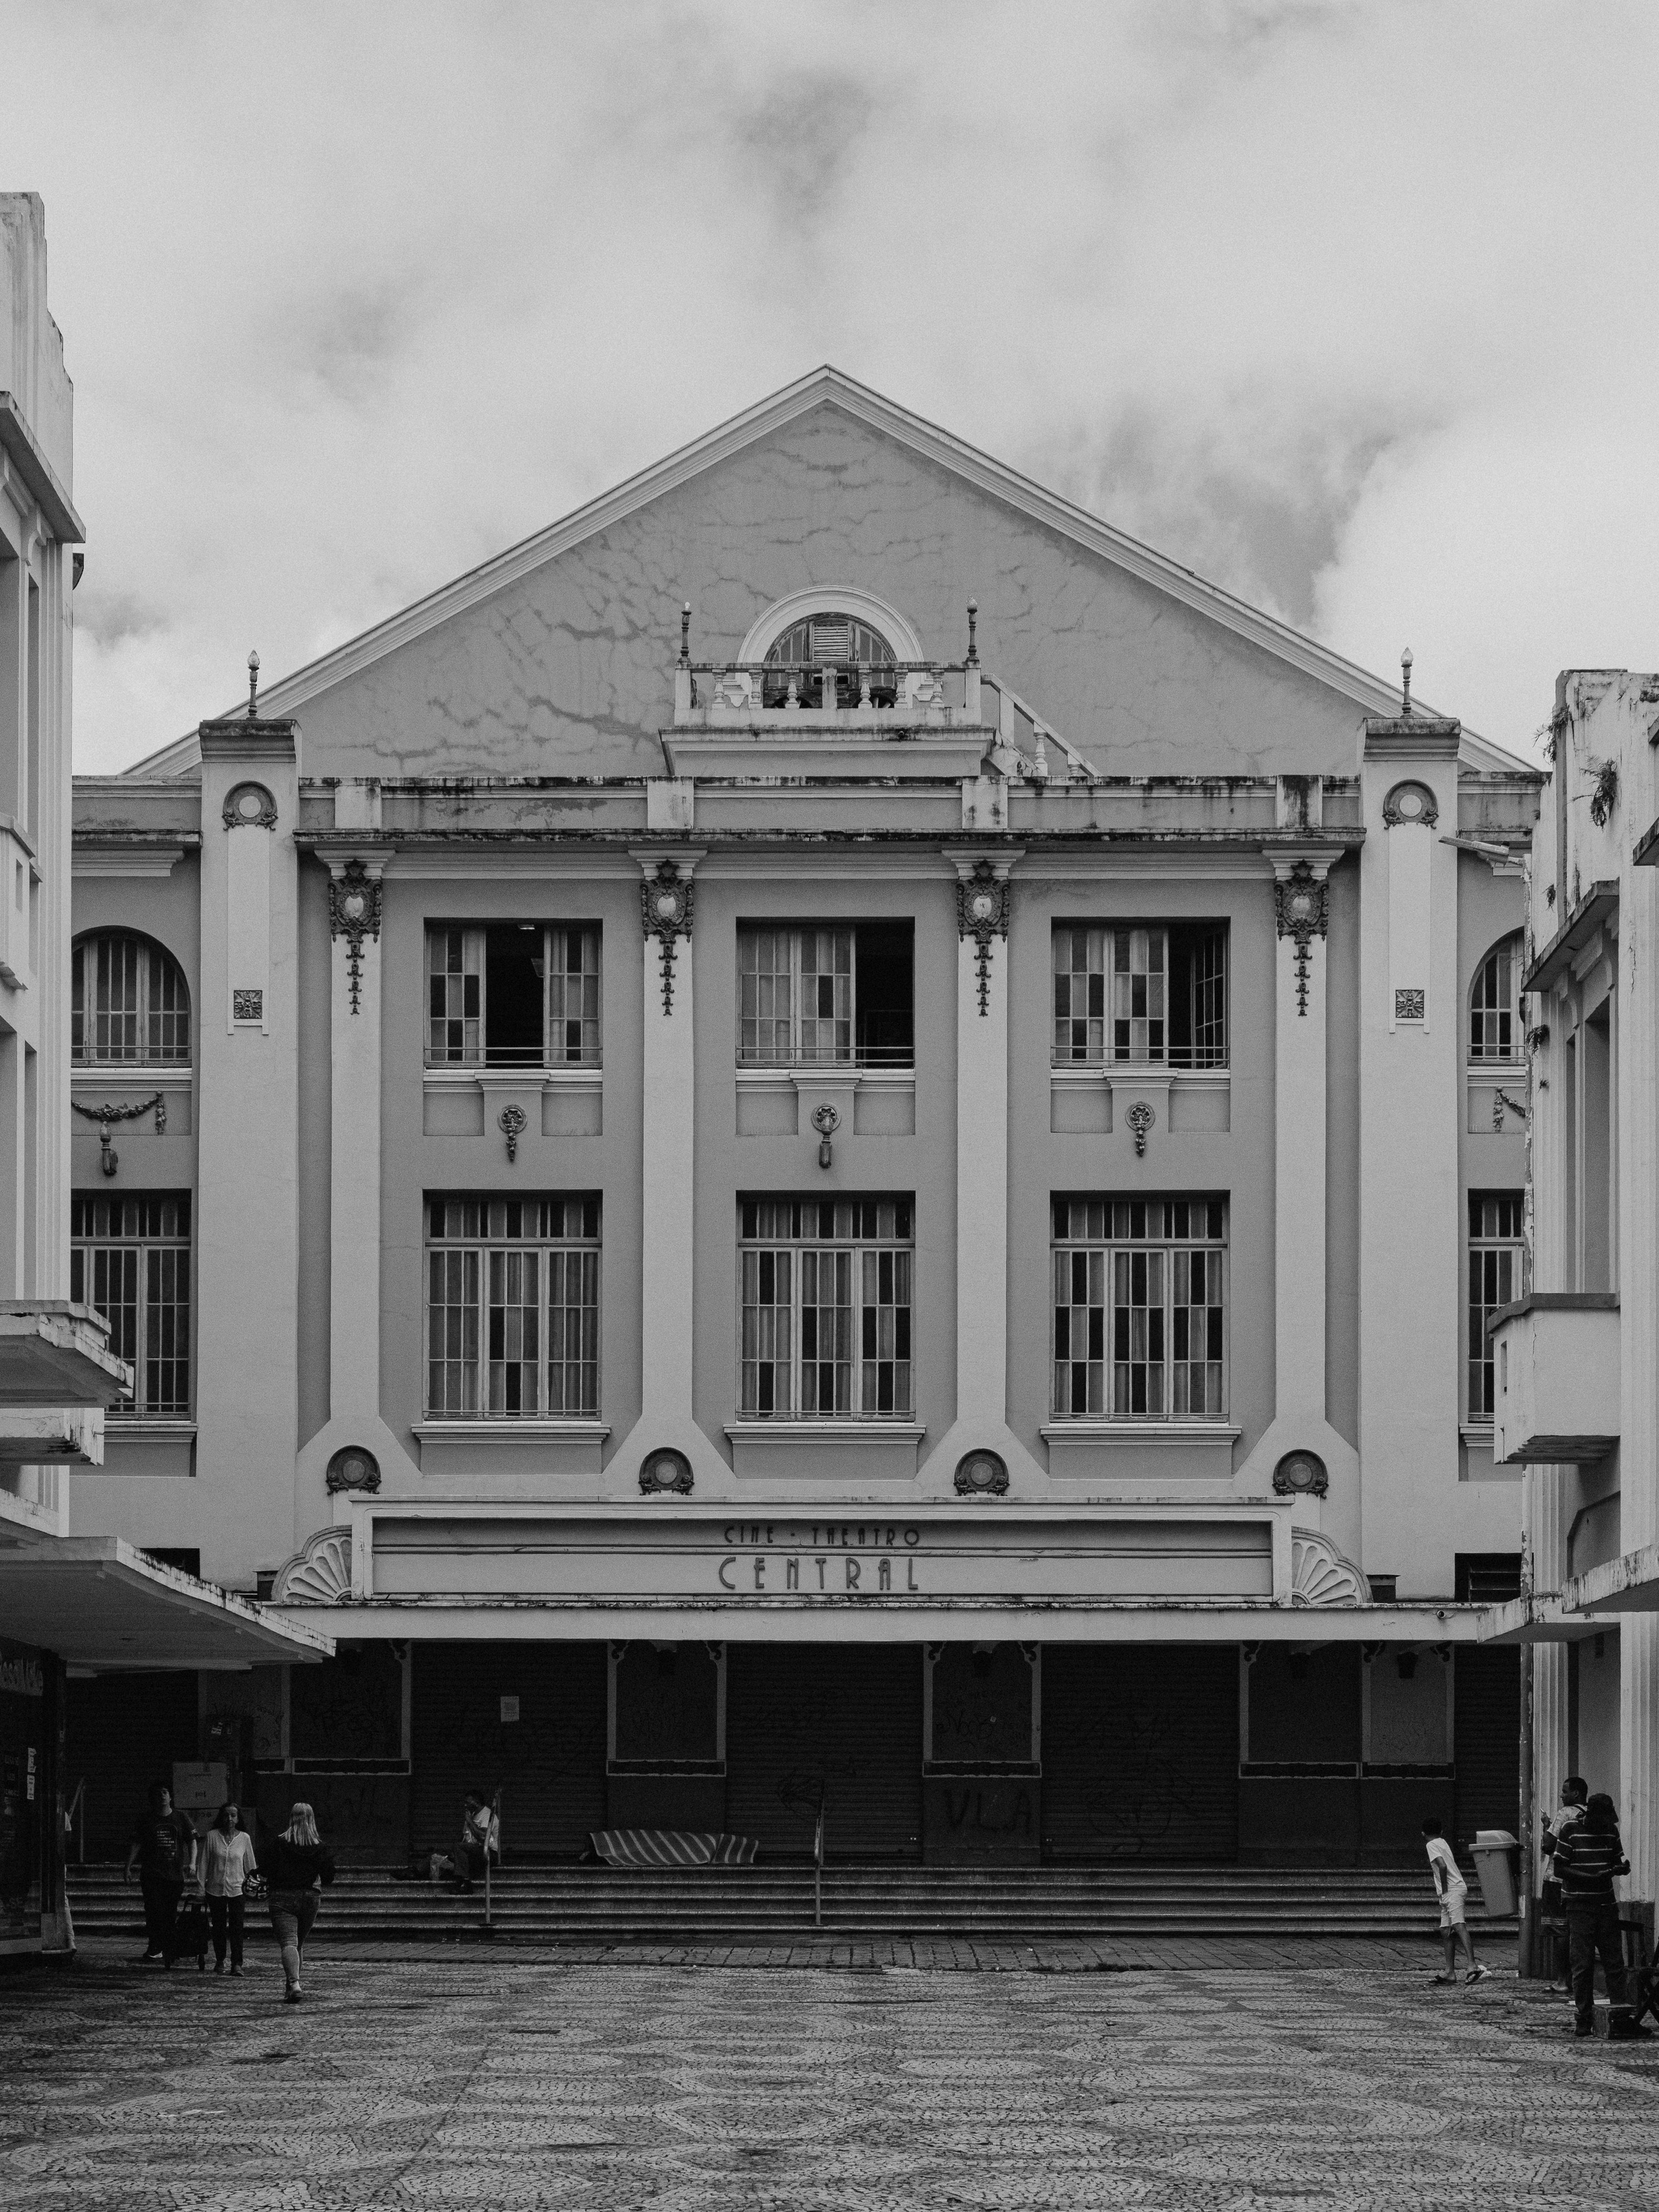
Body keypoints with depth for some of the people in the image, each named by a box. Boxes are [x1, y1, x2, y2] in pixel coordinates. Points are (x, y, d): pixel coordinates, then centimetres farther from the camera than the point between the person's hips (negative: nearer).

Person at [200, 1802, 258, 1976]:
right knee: (218, 1927, 8)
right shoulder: (212, 1836, 0)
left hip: (237, 1889, -1)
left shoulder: (244, 1838, 1)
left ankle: (237, 1963, -6)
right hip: (216, 1888, 1)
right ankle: (219, 1962, 21)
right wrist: (201, 1887, 2)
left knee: (236, 1928, -8)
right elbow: (205, 1863, 4)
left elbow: (250, 1866, 9)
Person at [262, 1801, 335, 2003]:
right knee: (299, 1943, 20)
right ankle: (291, 1985, 27)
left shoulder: (277, 1843, -6)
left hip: (283, 1897, -3)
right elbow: (328, 1877, 1)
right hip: (310, 1897, 3)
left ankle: (294, 1984, -31)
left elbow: (269, 1873, -6)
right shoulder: (320, 1846, -1)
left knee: (288, 1942, -10)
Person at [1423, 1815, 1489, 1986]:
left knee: (1459, 1926, -21)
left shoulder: (1432, 1845, -6)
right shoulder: (1443, 1842, 20)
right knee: (1445, 1931, 10)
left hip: (1452, 1890, -10)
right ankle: (1450, 1972, 10)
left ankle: (1473, 1966, -35)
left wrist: (1444, 1890, -13)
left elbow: (1443, 1866, -19)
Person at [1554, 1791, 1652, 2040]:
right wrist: (1592, 1877, -20)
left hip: (1606, 1905, 5)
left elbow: (1618, 1861, 17)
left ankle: (1622, 2019, -3)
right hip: (1579, 1906, -5)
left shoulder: (1611, 1832, 9)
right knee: (1583, 1964, -2)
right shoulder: (1571, 1833, -7)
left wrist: (1622, 1868, -8)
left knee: (1615, 1963, 0)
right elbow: (1559, 1869, -9)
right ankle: (1583, 2020, 5)